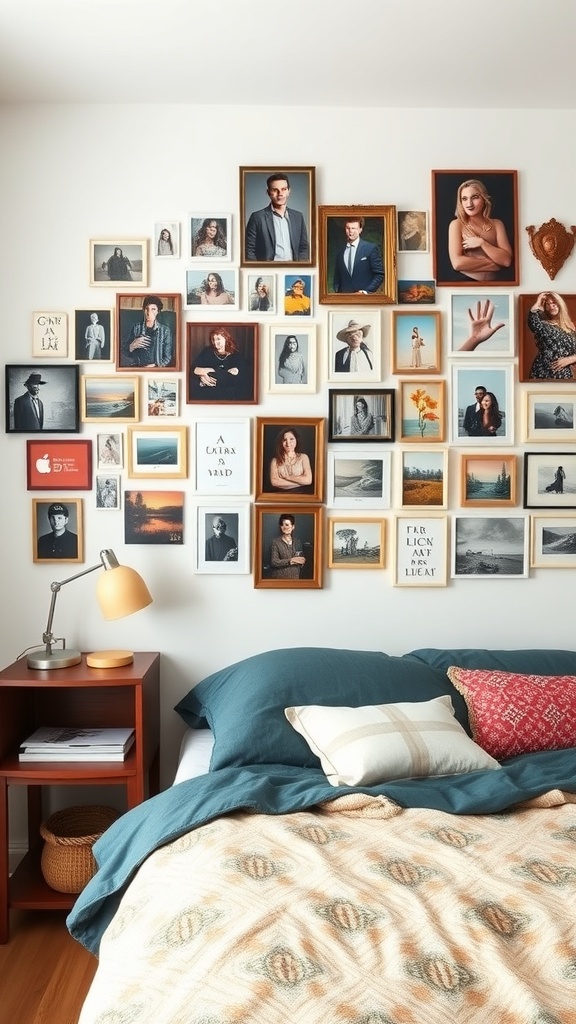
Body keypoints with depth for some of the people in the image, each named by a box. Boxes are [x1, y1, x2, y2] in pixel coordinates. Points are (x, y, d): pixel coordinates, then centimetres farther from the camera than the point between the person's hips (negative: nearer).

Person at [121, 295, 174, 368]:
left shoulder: (165, 330, 2)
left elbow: (167, 357, 2)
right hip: (137, 368, 1)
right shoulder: (136, 327, 7)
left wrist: (154, 366, -12)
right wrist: (132, 346, -9)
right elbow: (124, 353, 10)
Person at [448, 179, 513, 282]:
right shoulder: (457, 224, 2)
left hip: (493, 282, 1)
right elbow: (457, 263, -11)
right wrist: (495, 264, -6)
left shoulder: (497, 224, 11)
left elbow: (507, 260, 0)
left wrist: (482, 243, -9)